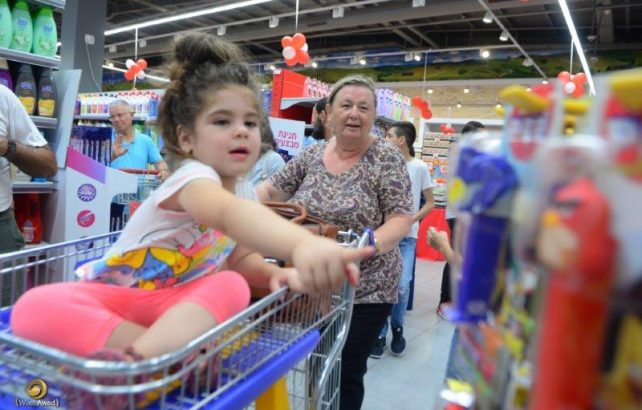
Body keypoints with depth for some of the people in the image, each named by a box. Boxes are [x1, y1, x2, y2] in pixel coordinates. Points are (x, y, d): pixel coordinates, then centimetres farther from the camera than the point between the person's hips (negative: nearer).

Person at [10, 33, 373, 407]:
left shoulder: (240, 193, 3)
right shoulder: (195, 179, -23)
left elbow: (241, 259, 6)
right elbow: (228, 213, -47)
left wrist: (278, 273, -20)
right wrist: (302, 244, -69)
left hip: (172, 305, 5)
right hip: (111, 297, -4)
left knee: (233, 287, -28)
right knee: (36, 308, -36)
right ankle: (167, 356, -36)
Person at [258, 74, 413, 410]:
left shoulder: (386, 158, -10)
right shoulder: (312, 155, 2)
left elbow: (401, 219, -15)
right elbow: (271, 190, 6)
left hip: (364, 291, -4)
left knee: (346, 374, 7)